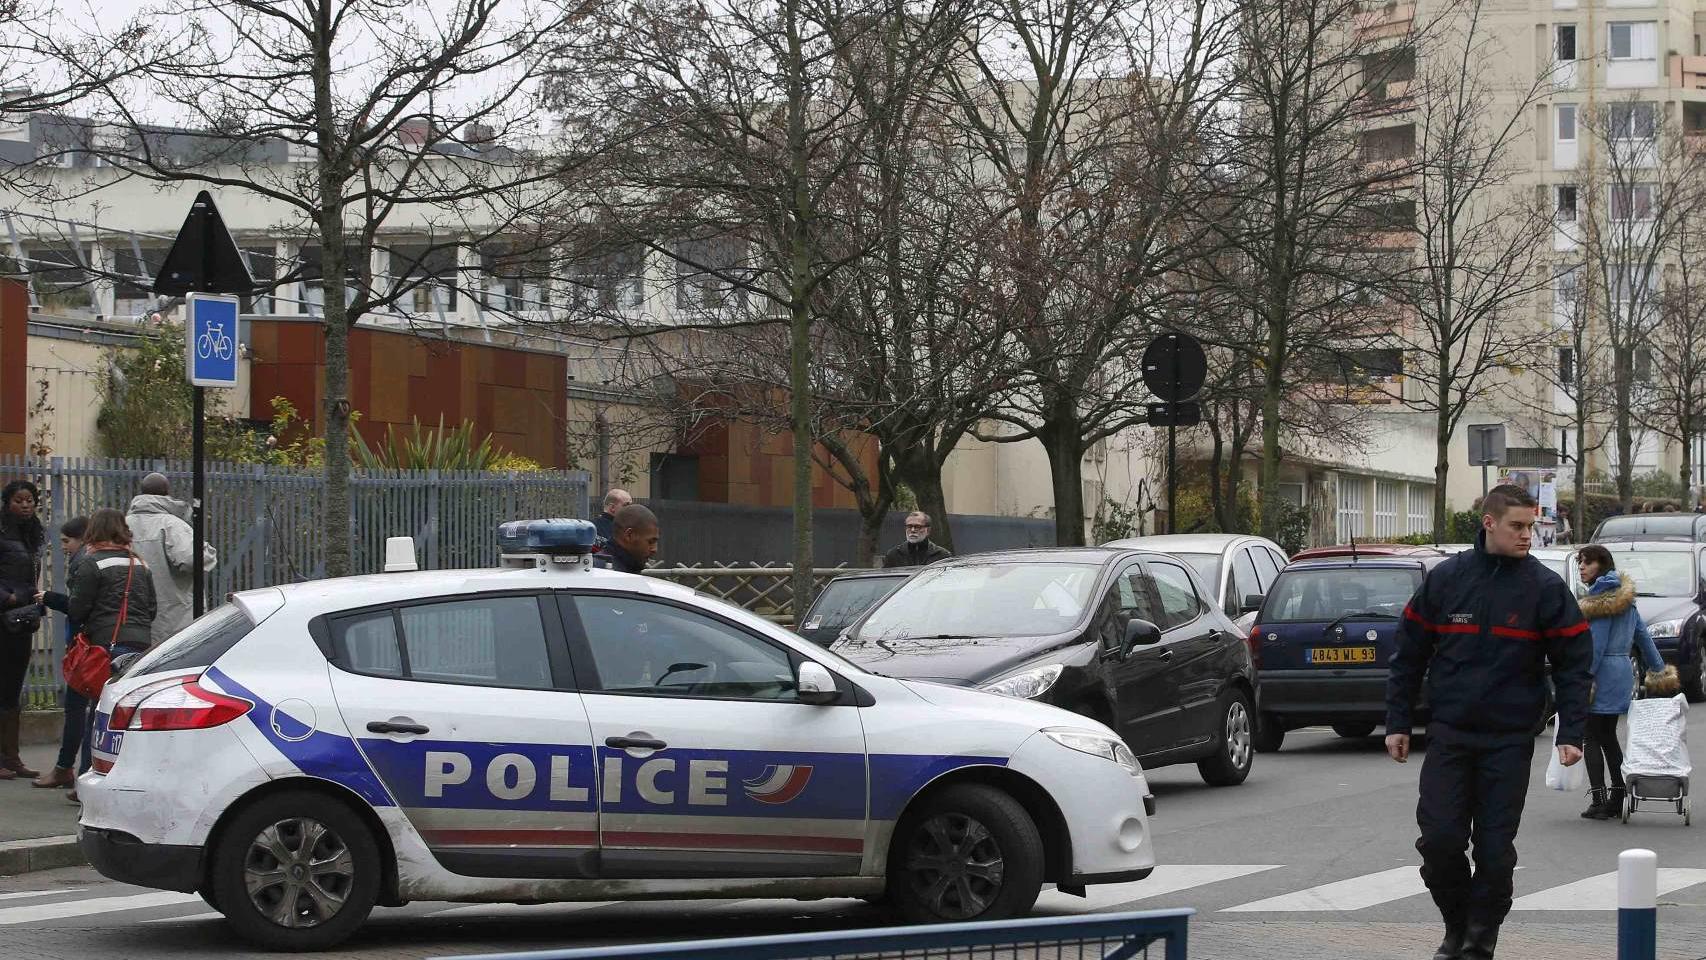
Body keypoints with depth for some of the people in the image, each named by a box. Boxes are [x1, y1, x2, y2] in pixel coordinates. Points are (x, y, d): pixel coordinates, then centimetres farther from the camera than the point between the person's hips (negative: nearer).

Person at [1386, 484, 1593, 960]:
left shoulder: (1546, 588, -2)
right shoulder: (1445, 579, 1)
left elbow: (1573, 665, 0)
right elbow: (1409, 655, 8)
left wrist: (1570, 734, -8)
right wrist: (1397, 723, 5)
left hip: (1510, 742, -1)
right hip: (1448, 736, 1)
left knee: (1495, 848, 1)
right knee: (1439, 838, -6)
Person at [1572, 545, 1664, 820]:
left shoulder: (1602, 596, -14)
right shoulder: (1625, 598, 13)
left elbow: (1596, 644, -19)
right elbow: (1644, 636, 19)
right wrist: (1659, 671, 26)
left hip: (1601, 672, -9)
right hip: (1623, 671, 9)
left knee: (1592, 738, -3)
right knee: (1608, 736, 16)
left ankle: (1599, 801, -7)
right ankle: (1618, 798, 16)